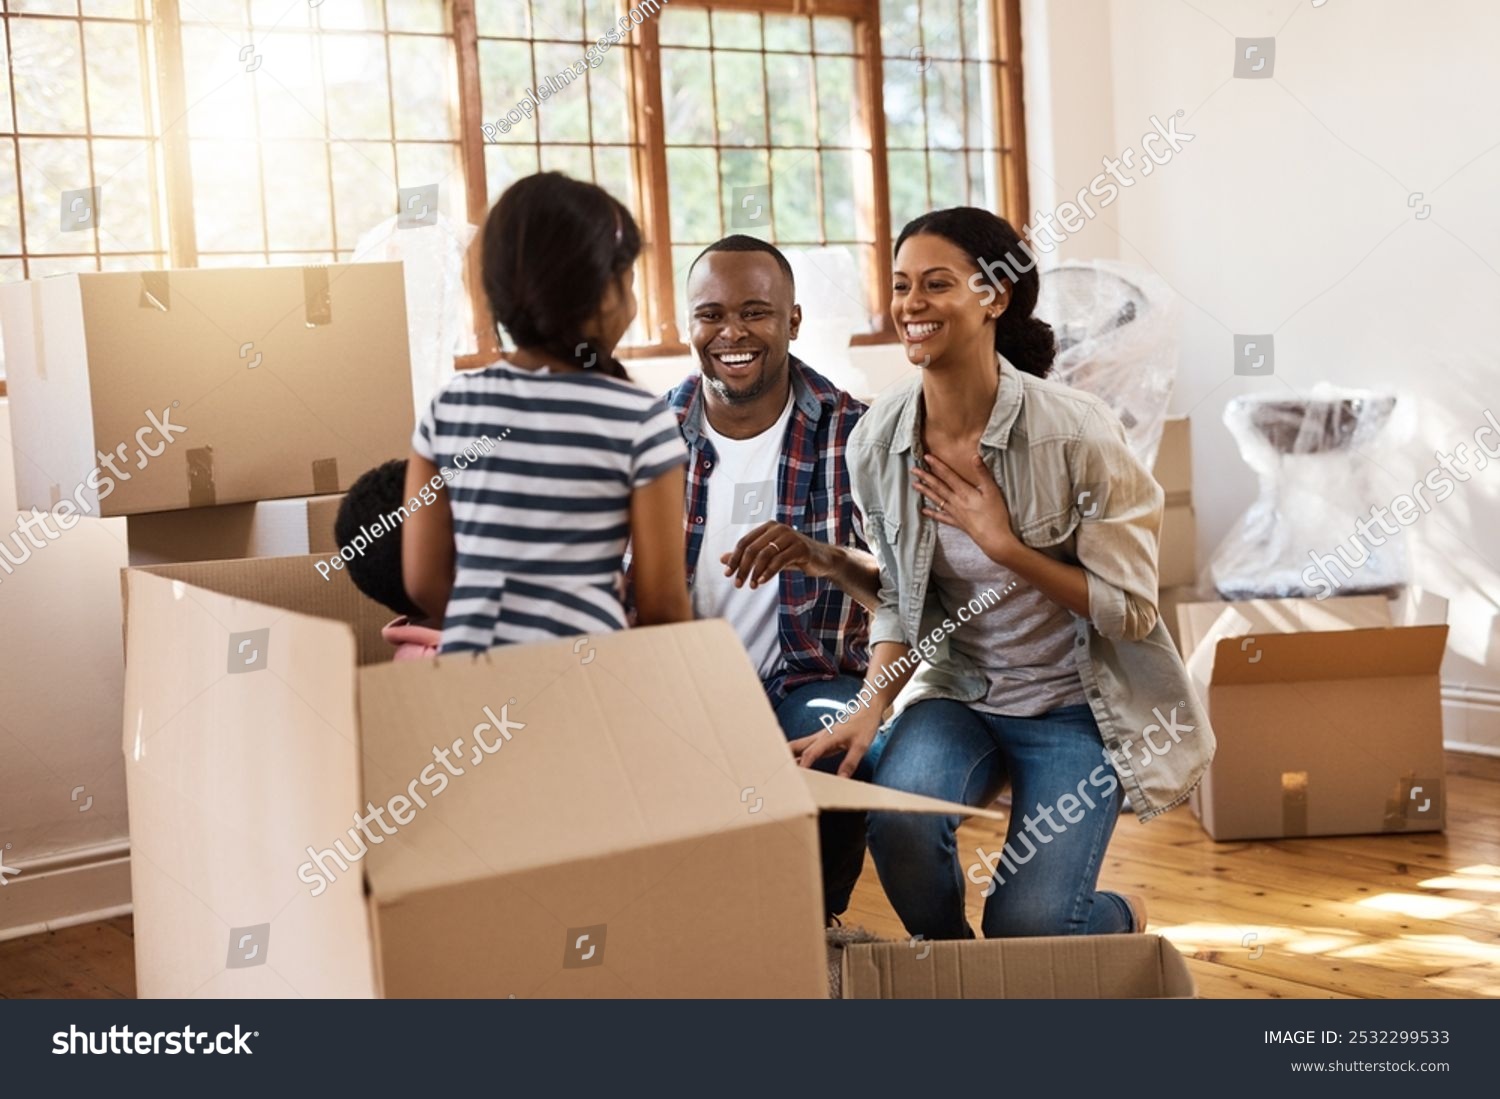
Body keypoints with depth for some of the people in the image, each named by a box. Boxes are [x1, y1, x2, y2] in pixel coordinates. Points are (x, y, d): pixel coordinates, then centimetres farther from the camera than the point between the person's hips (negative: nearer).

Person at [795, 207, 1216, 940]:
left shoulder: (1075, 432, -19)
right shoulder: (876, 443, -6)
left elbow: (1131, 610, -15)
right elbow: (899, 600, 6)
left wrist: (1003, 545, -22)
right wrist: (871, 706, -11)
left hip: (1077, 706, -3)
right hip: (961, 693, 3)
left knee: (1028, 927, -15)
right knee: (897, 824, -28)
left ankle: (1122, 922, 24)